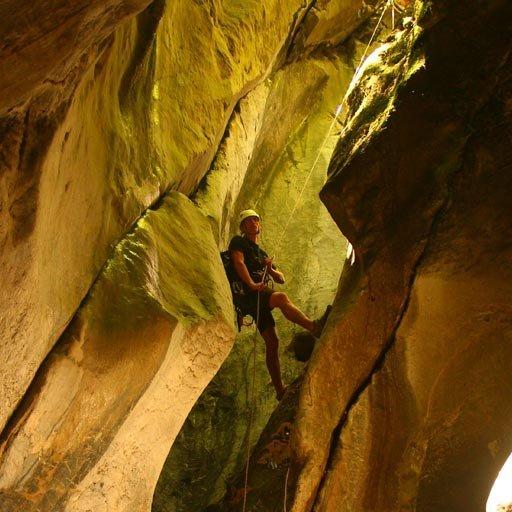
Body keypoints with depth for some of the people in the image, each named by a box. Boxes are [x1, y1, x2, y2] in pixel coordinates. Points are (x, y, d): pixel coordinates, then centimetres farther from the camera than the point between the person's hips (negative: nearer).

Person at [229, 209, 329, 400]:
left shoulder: (262, 253, 31)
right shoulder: (238, 242, 11)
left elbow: (281, 279, 26)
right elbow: (238, 263, -8)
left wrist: (271, 269, 3)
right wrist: (252, 284, -23)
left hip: (259, 297, 7)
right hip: (244, 295, -7)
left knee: (272, 341, -4)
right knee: (281, 298, -34)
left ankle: (280, 390, -6)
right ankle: (314, 327, -49)